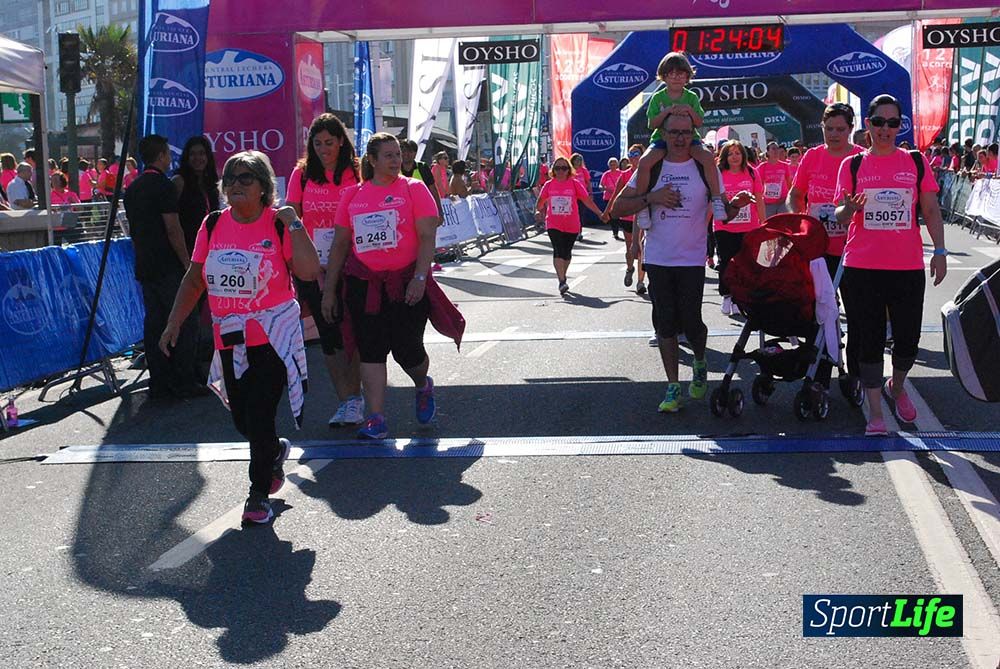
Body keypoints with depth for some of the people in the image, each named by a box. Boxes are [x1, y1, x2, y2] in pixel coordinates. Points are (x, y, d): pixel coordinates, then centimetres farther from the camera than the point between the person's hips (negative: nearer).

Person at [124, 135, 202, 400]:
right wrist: (187, 262, -10)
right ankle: (185, 383, -1)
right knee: (184, 323, -2)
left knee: (154, 322, 8)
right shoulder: (163, 186, -12)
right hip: (168, 267, -8)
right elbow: (173, 230, -16)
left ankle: (159, 384, 10)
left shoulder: (132, 188, 14)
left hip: (145, 267, 8)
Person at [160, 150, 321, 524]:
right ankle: (275, 452, 46)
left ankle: (259, 496, 12)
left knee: (259, 418, -6)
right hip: (229, 339, 5)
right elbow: (194, 280, 12)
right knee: (242, 420, 14)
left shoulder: (279, 224, -8)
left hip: (274, 337, -5)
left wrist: (294, 224, -19)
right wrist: (174, 323, 9)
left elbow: (309, 272, -21)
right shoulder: (212, 225, 5)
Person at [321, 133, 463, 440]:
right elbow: (340, 245, 12)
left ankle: (423, 386, 35)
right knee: (370, 351, -1)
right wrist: (329, 290, 10)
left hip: (406, 283, -2)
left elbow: (427, 237, -6)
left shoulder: (414, 189, 0)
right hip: (364, 285, 3)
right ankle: (376, 420, 2)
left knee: (407, 349, 0)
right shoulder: (351, 195, 9)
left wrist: (420, 278, -18)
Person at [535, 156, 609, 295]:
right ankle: (562, 282, -17)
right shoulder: (549, 184, 3)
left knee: (567, 252, 13)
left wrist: (600, 214, -4)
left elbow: (587, 200, -1)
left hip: (571, 226, 1)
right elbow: (541, 201, 13)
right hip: (553, 225, -1)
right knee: (558, 251, -15)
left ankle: (562, 276, 34)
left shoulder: (575, 184, -2)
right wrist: (538, 211, -6)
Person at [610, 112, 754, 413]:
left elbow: (722, 212, 3)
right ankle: (673, 387, 13)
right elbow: (617, 208, 0)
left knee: (691, 322, -6)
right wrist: (651, 198, -13)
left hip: (692, 260, -1)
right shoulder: (649, 168, 3)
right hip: (658, 260, 2)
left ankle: (700, 364, 26)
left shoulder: (706, 168, 2)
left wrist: (736, 204, -19)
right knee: (665, 324, 3)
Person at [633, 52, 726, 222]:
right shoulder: (658, 97, 5)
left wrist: (690, 109, -17)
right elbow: (652, 124, -4)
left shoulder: (692, 97, 8)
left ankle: (716, 200, -22)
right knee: (644, 161, -30)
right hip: (662, 138, -1)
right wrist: (667, 111, -19)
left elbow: (699, 123, 1)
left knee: (708, 156, -29)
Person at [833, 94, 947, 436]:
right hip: (862, 267, -1)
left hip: (908, 267, 1)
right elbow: (841, 216, 5)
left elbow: (931, 210, 8)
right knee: (869, 340, 2)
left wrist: (940, 250, -1)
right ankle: (875, 413, 11)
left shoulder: (916, 162, 7)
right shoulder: (852, 165, 5)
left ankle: (896, 387, 35)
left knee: (908, 338, 5)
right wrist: (848, 209, -19)